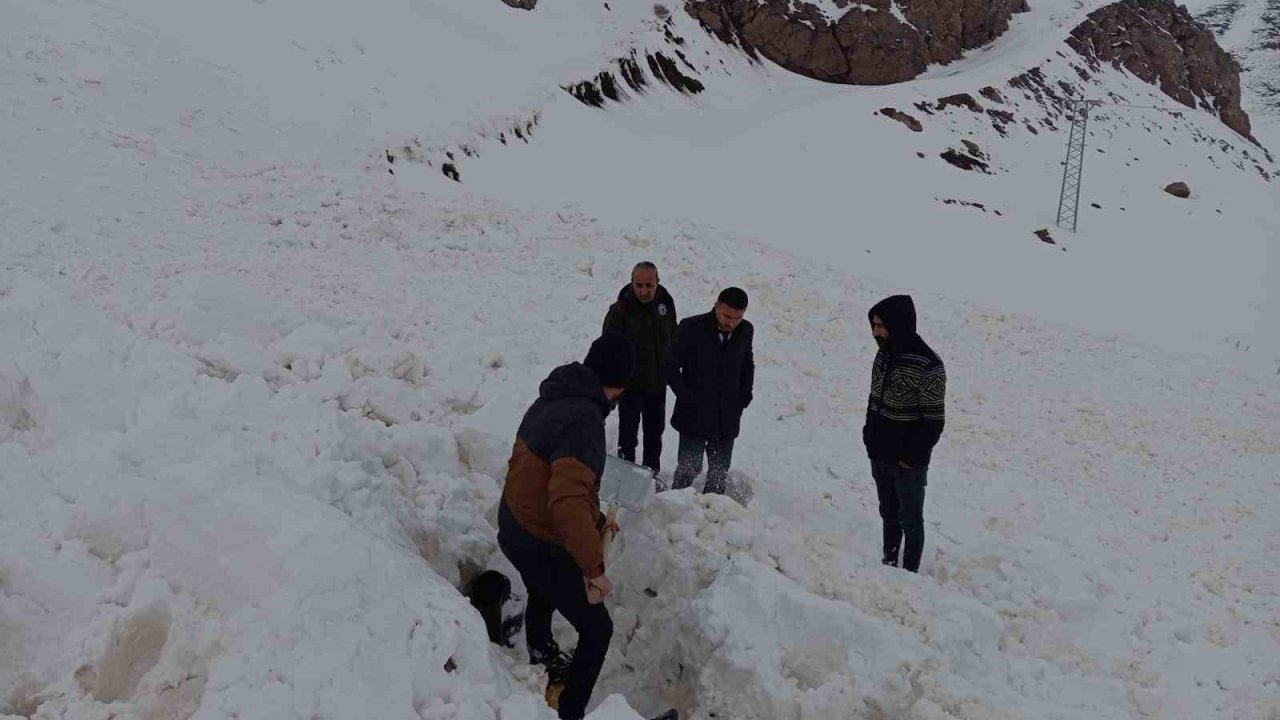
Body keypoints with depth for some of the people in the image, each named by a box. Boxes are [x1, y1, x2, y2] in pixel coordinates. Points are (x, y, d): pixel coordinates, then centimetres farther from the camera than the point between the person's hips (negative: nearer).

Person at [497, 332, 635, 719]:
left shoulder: (552, 398, -1)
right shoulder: (584, 420, -30)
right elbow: (568, 500, -41)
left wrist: (594, 520, 18)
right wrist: (593, 566, -36)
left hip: (516, 529, 9)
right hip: (543, 546, -9)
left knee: (544, 597, 36)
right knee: (597, 630, 7)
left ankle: (541, 656, 63)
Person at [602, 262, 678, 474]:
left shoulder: (665, 303, -3)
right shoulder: (620, 310, -20)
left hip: (658, 383, 5)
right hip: (630, 384, -5)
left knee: (655, 432, 18)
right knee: (628, 434, 4)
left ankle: (652, 473, 34)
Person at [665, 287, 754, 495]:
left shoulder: (746, 331, 0)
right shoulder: (692, 328, -13)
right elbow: (671, 364, -6)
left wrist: (745, 394, 4)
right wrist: (685, 396, -13)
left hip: (728, 418, 4)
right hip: (695, 415, -4)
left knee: (720, 473, 13)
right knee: (688, 469, 1)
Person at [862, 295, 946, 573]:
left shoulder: (928, 366, -22)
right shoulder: (884, 355, 1)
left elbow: (933, 421, -17)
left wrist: (912, 456, -15)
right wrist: (870, 436, 10)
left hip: (908, 461, -7)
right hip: (880, 455, 7)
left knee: (910, 519, 7)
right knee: (888, 513, 20)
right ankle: (888, 563, 33)